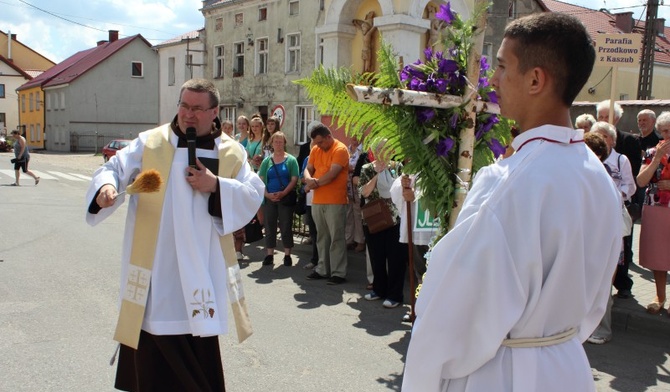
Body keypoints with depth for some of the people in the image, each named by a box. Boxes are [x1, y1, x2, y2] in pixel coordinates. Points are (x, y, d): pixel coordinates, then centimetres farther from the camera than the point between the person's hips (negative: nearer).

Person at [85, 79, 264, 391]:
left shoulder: (232, 152, 4)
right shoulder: (150, 143, 1)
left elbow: (253, 196, -1)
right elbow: (115, 169, -2)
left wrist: (216, 186, -16)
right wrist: (106, 187, -24)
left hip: (200, 265, 1)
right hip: (154, 262, -1)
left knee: (199, 350, 11)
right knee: (152, 351, 6)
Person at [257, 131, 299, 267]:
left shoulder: (291, 160, 0)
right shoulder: (266, 161, 9)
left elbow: (294, 180, -6)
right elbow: (261, 180, 4)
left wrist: (283, 193, -18)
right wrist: (267, 194, -12)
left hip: (286, 198, -3)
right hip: (269, 199, 3)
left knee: (286, 227, 2)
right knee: (269, 227, 6)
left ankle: (287, 255, 10)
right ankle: (269, 255, 14)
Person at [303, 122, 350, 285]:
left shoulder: (340, 149, -10)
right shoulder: (315, 149, 12)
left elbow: (332, 174, -18)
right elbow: (308, 169, 10)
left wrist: (314, 184, -10)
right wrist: (309, 179, -14)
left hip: (335, 202, -7)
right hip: (317, 201, 7)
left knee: (336, 238, -3)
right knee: (321, 237, 13)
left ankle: (339, 273, 3)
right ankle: (322, 269, 22)